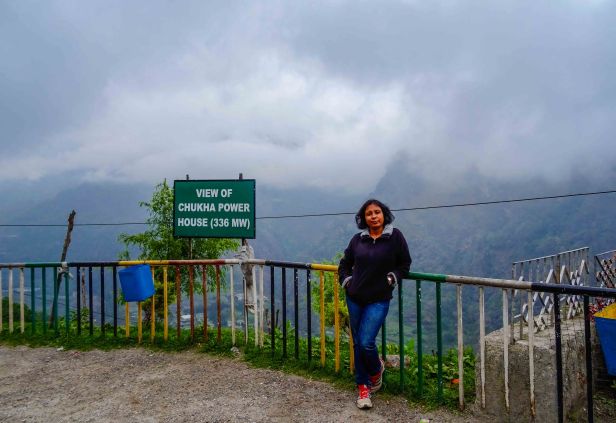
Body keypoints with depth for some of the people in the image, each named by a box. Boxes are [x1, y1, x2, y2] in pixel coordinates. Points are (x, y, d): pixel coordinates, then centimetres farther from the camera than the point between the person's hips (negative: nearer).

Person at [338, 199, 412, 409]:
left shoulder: (395, 236, -5)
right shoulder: (358, 239, 3)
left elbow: (405, 264, 5)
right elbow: (344, 263, 17)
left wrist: (392, 277, -8)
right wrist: (346, 280, 3)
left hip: (379, 300, -3)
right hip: (354, 299, 4)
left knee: (366, 343, -10)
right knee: (358, 344, 10)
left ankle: (376, 369, 25)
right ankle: (363, 387, 26)